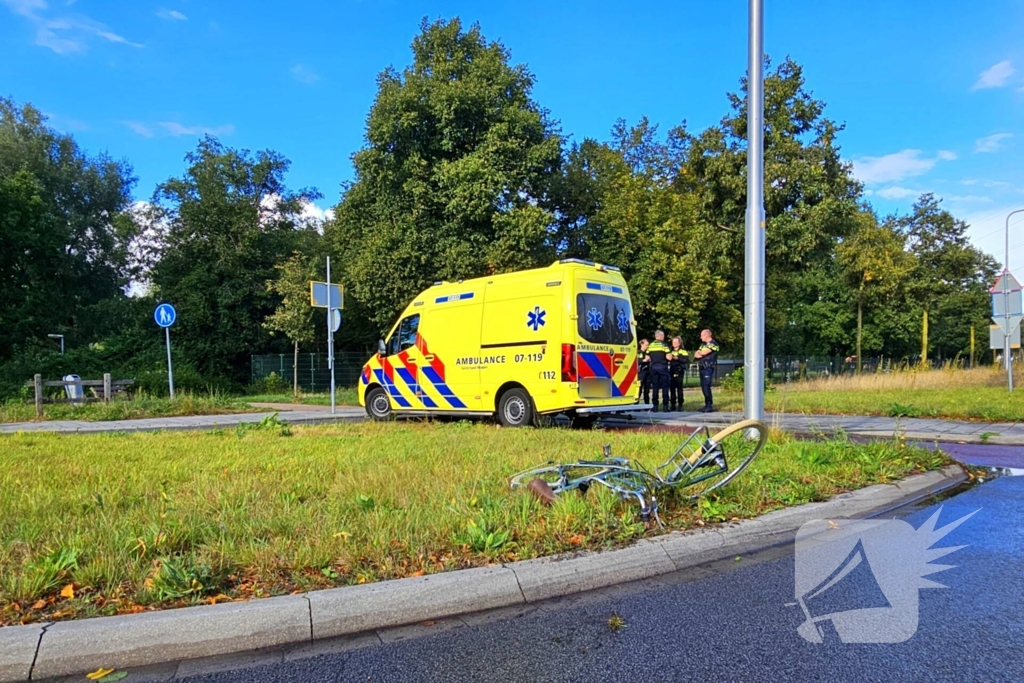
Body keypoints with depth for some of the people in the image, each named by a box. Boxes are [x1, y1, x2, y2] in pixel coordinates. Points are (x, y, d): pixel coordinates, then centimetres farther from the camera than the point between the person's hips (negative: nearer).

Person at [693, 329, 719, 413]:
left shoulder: (713, 344, -7)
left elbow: (703, 353, -16)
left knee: (706, 386, -14)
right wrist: (697, 355, -10)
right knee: (704, 387, 9)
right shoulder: (703, 344, 20)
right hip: (702, 368, 8)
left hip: (709, 368, -8)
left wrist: (699, 352, 5)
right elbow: (696, 354, 12)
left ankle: (710, 406, -11)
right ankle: (708, 405, 15)